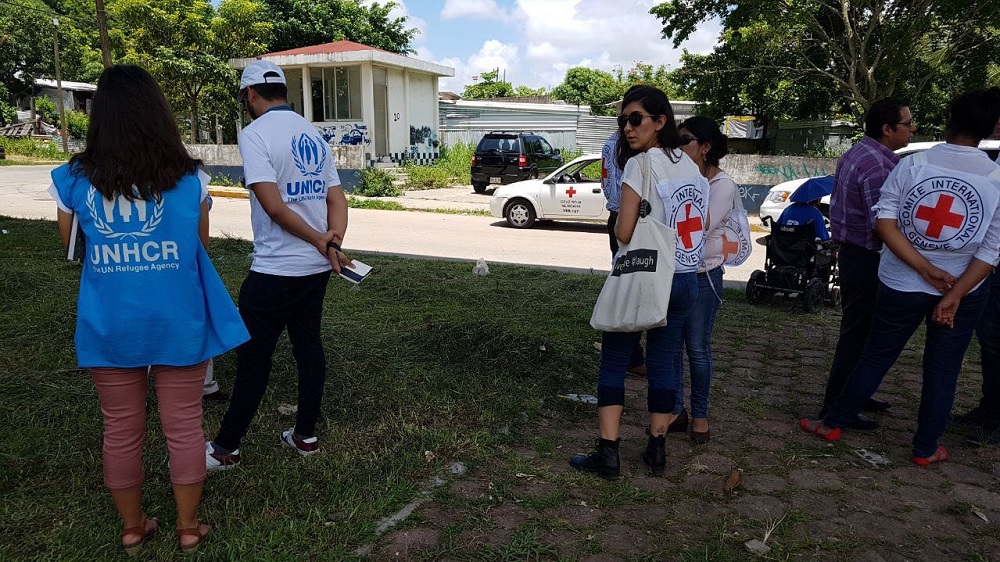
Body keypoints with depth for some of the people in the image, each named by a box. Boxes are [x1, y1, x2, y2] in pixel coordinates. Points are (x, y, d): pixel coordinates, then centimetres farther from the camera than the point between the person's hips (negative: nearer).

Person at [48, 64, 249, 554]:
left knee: (121, 430, 17)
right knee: (183, 426, 12)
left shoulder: (74, 179, -4)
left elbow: (68, 244, 12)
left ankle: (132, 527, 34)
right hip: (178, 322, -1)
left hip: (110, 326, 1)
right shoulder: (187, 178, -6)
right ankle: (188, 527, 26)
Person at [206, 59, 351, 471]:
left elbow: (273, 206, -20)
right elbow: (337, 199, 6)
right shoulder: (313, 134, 12)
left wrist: (321, 242, -12)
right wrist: (333, 242, -8)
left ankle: (226, 448, 17)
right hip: (317, 268, 7)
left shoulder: (255, 133, -11)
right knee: (308, 347, 14)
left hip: (275, 270, -7)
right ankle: (305, 435, 26)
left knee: (253, 356, 3)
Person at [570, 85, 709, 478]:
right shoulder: (690, 165, 9)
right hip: (685, 280, 7)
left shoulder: (641, 165, -13)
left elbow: (623, 234, -16)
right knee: (664, 363, 13)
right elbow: (698, 224, 11)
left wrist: (629, 228, 5)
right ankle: (656, 450, 22)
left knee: (613, 361, 5)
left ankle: (608, 454, 6)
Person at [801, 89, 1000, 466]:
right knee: (942, 370, 13)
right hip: (962, 291, 0)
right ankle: (925, 449, 25)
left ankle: (833, 424, 25)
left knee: (875, 358, 14)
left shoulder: (912, 165, -10)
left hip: (902, 285, 0)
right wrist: (954, 295, -11)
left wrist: (925, 270, -15)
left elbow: (884, 223, -16)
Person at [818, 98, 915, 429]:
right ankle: (836, 408, 6)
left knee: (859, 329, 19)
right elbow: (882, 225, -25)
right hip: (864, 257, -10)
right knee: (857, 332, -2)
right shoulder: (878, 165, -21)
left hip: (851, 251, 10)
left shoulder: (858, 153, 12)